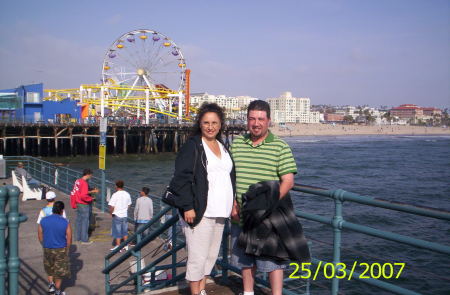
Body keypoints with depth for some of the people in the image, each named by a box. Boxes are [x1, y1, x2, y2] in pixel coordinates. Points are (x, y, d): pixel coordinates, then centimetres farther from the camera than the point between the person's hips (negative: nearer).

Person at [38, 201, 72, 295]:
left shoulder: (43, 221, -7)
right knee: (59, 270, 14)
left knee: (49, 268, 28)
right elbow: (69, 239, -9)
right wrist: (66, 249, 8)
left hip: (47, 249, 2)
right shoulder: (65, 222, -14)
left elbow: (40, 237, 2)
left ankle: (51, 285, 22)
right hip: (61, 250, -2)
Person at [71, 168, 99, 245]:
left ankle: (78, 238, 27)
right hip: (84, 205, -9)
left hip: (78, 204, 9)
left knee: (79, 221, 17)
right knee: (85, 222, 0)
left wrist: (92, 191, 14)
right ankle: (84, 240, 7)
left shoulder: (78, 181, 7)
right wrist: (91, 199, -15)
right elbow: (83, 196, -29)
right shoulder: (84, 183, -22)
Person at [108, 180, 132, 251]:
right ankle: (126, 245, 26)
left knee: (117, 232, 5)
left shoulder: (115, 195, -16)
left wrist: (111, 213, -3)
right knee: (125, 231, 18)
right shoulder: (127, 194, 2)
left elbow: (111, 206, -19)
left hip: (117, 216, -5)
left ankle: (118, 246, 11)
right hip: (125, 215, 5)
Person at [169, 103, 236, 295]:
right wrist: (187, 207, -18)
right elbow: (181, 178, -12)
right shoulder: (192, 146, -7)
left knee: (212, 254, 15)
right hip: (199, 212, -7)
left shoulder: (223, 147, 16)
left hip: (219, 213, 8)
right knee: (198, 257, -2)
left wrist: (233, 204, 16)